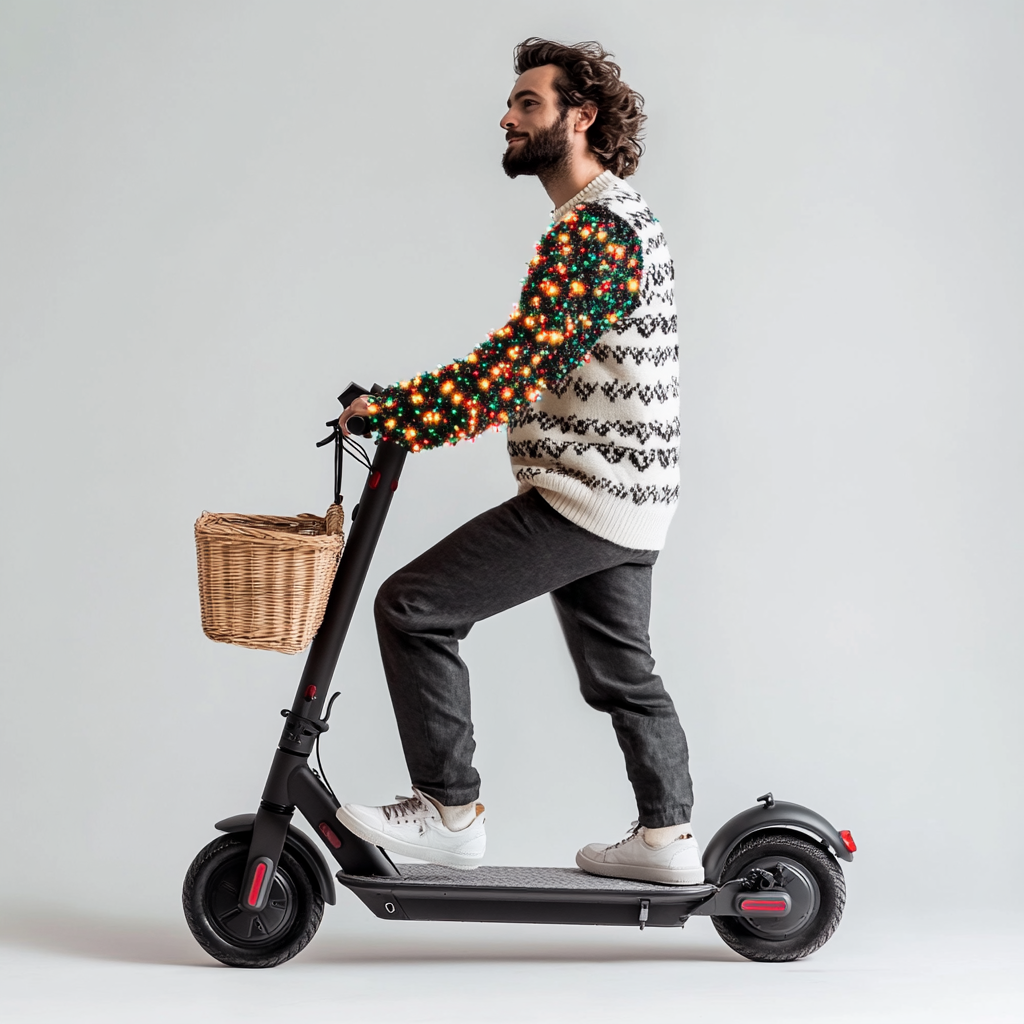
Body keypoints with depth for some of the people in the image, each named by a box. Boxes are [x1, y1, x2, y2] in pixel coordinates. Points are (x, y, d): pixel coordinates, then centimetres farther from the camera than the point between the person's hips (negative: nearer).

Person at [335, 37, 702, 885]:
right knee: (620, 671, 19)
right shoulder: (619, 213, 17)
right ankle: (668, 840, 28)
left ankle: (451, 812, -1)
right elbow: (540, 359, 20)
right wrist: (422, 404, 13)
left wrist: (398, 414, -16)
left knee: (413, 607, -9)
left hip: (584, 497, -11)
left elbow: (522, 363, -24)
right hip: (631, 497, 11)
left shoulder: (594, 228, -17)